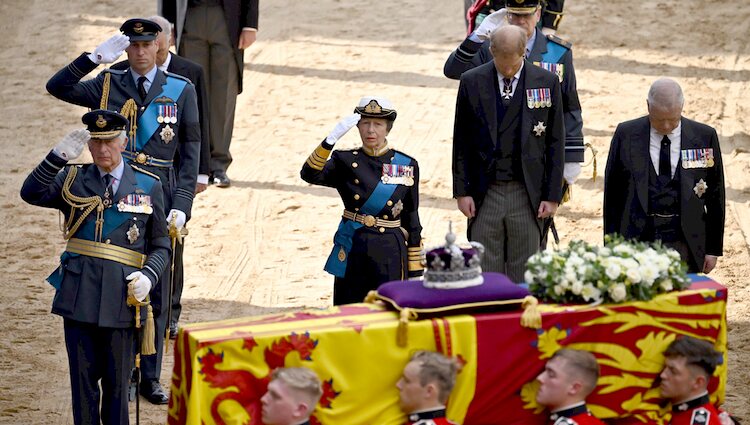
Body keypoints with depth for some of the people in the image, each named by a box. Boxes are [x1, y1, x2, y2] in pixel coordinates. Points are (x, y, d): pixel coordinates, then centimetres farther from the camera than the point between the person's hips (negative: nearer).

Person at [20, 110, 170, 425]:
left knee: (117, 381, 7)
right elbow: (31, 194, -11)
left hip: (121, 299, 0)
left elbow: (161, 246, 9)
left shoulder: (148, 186, 6)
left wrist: (148, 276, -10)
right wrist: (59, 156, -23)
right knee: (84, 378, 5)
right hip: (79, 297, 1)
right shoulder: (72, 180, 7)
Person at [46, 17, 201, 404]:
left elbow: (190, 152, 3)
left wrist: (181, 204, -5)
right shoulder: (107, 85, 5)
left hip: (160, 198, 0)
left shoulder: (181, 90, 4)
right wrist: (95, 57, -18)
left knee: (156, 292, 5)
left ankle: (150, 378, 14)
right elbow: (57, 88, -9)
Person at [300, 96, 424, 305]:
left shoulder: (407, 166, 3)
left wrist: (415, 270, 6)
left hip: (389, 257, -1)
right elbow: (310, 174, -16)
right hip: (352, 254, 1)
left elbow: (411, 220, 7)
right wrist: (332, 138, -29)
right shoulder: (346, 162, 3)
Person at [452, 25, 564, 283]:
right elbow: (461, 142, 5)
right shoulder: (472, 82, 0)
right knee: (485, 272, 3)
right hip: (484, 193, 1)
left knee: (524, 274, 4)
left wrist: (553, 195, -2)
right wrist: (461, 191, 0)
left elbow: (555, 143, 2)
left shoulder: (546, 83, -1)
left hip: (528, 194, 0)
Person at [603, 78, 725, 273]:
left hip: (684, 246, 0)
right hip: (636, 241, 0)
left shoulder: (705, 137, 4)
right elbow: (612, 194, 7)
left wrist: (713, 248, 7)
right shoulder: (626, 135, 3)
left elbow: (715, 196, 8)